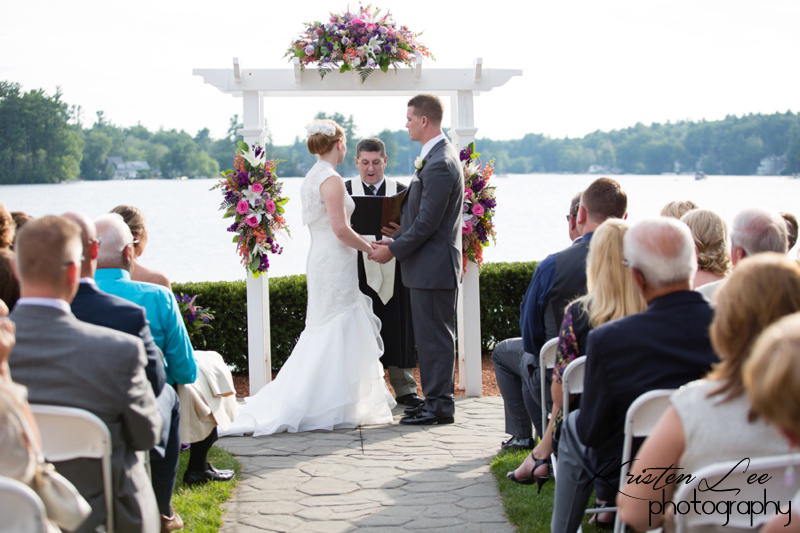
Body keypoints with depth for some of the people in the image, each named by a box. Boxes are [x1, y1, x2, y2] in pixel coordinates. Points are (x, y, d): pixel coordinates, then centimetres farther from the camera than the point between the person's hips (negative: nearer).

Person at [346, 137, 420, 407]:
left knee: (398, 332, 6)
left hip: (394, 271, 1)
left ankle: (404, 389, 16)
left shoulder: (400, 191, 9)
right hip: (359, 271, -1)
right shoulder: (344, 191, 5)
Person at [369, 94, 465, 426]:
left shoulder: (440, 164, -20)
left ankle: (440, 406, 3)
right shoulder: (437, 156, 14)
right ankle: (435, 399, 23)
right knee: (429, 335, 15)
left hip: (434, 265, -11)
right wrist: (396, 241, 10)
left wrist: (394, 250, -11)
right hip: (429, 264, 11)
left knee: (435, 335, -4)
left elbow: (427, 222, -21)